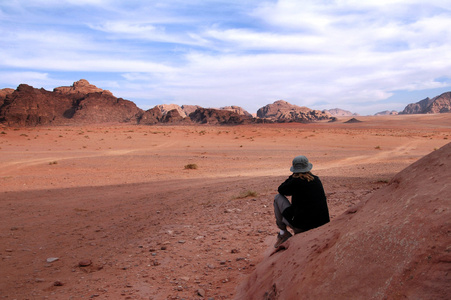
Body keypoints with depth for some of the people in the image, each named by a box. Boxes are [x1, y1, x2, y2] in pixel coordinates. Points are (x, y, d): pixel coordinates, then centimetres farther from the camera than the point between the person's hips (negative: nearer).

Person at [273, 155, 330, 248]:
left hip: (300, 225, -6)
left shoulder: (295, 181, -12)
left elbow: (280, 190, 7)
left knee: (278, 197, 9)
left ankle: (283, 233, 13)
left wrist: (292, 176, 8)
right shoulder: (316, 179, 5)